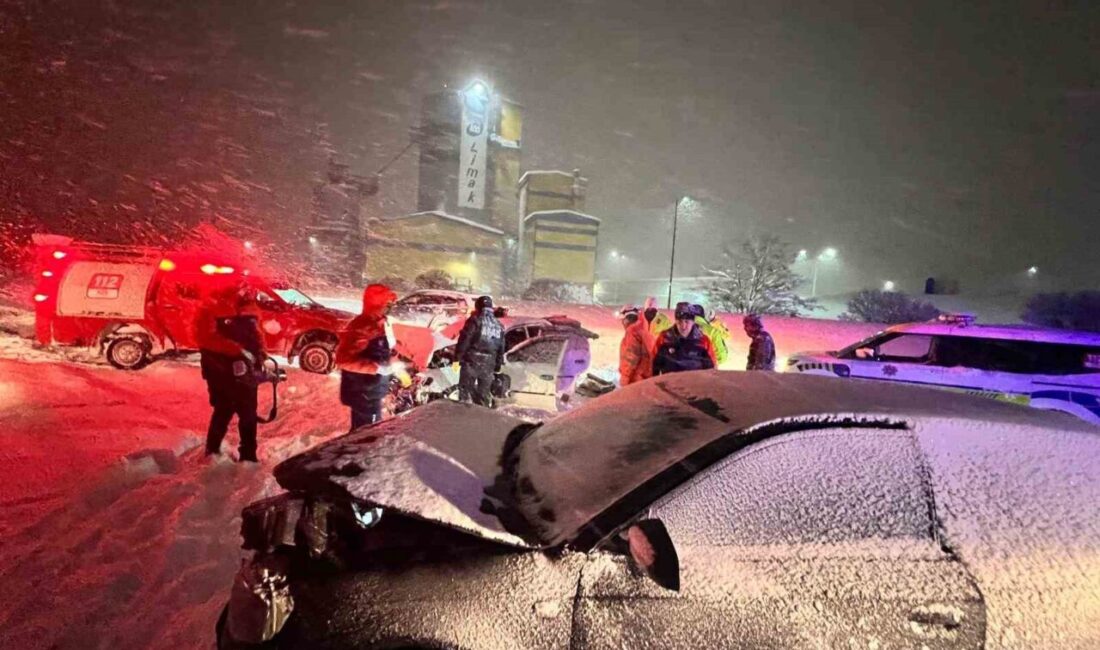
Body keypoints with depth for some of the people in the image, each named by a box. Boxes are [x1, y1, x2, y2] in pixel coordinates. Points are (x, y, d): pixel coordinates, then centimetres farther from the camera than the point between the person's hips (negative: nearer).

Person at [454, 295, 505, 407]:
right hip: (489, 363, 5)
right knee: (485, 392, 12)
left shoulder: (475, 320, -4)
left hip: (472, 360, -5)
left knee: (465, 389, -1)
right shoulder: (499, 325, 15)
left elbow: (465, 339, -10)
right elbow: (501, 348, 16)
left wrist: (458, 355, -6)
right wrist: (498, 364, 22)